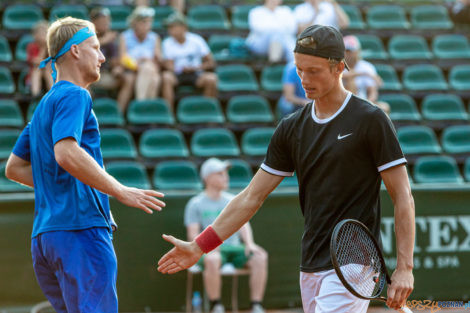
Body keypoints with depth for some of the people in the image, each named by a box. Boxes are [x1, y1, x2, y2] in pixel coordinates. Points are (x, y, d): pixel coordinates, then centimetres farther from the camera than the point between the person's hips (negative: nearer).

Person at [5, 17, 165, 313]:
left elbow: (14, 168, 28)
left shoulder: (45, 105, 23)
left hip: (45, 235, 9)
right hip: (80, 227, -9)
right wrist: (120, 191, -18)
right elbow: (66, 153, -23)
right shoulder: (74, 96, -6)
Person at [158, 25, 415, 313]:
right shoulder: (292, 128, 10)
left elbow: (403, 197, -6)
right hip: (311, 267, 6)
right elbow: (252, 196, 13)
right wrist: (199, 246, 8)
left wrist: (404, 267, -13)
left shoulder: (370, 121, -6)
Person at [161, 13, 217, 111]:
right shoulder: (167, 43, 1)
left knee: (211, 78, -32)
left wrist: (195, 68, -15)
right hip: (177, 75, 0)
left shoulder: (196, 40, -1)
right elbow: (169, 67, -6)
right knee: (166, 77, -34)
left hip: (195, 74, 0)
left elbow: (211, 62, -1)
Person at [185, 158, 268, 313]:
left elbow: (243, 225, 9)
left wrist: (249, 243, -12)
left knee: (260, 257, -26)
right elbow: (193, 235, -2)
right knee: (213, 260, -40)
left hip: (234, 248, 4)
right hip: (209, 251, -4)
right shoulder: (195, 204, 6)